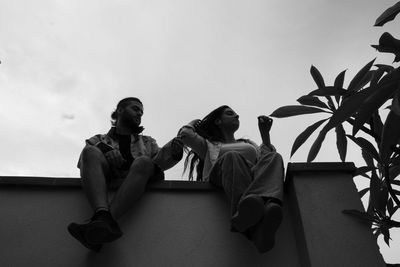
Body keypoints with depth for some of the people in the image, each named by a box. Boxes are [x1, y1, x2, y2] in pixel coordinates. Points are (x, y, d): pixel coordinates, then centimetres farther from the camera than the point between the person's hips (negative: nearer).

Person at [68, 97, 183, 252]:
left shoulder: (148, 143, 30)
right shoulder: (98, 140, 27)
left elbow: (160, 161, 9)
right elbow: (83, 163, 7)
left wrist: (174, 150, -13)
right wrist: (103, 148, -14)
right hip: (104, 189, 0)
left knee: (143, 162, -29)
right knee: (90, 151, -23)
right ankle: (103, 217, -48)